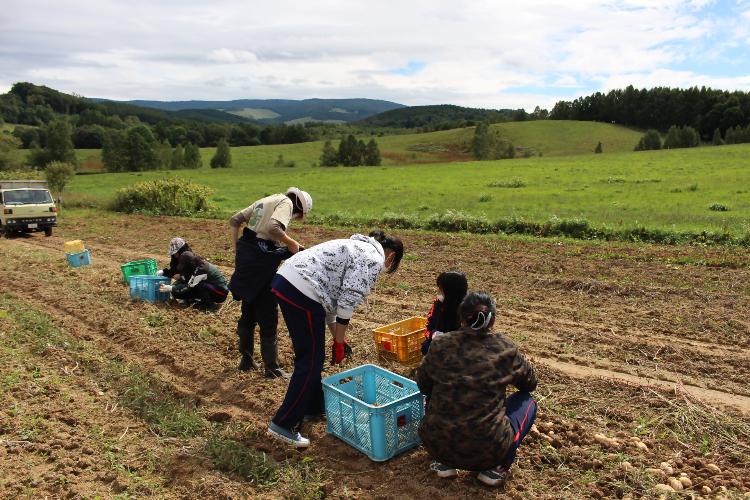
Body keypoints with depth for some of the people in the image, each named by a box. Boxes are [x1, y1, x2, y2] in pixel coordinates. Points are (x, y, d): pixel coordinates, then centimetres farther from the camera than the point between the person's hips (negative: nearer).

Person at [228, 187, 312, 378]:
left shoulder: (265, 201, 19)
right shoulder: (286, 202, -7)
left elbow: (234, 220, 18)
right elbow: (273, 228, -26)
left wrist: (236, 248, 17)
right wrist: (291, 243, -12)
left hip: (245, 253, 9)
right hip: (261, 259, -9)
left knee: (248, 312, 21)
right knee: (268, 317, 2)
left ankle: (246, 359, 32)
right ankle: (272, 368, 12)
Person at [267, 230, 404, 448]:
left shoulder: (358, 247, 26)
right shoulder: (373, 258, -3)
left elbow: (332, 292, 25)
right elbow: (348, 302, -10)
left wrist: (337, 337, 26)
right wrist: (340, 343, 1)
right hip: (302, 292, -10)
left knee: (309, 353, 21)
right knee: (311, 360, 1)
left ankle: (314, 408, 35)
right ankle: (284, 424, 7)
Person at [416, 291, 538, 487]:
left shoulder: (440, 344, -2)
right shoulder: (505, 348, -5)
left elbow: (423, 386, 14)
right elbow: (530, 383, 15)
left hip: (437, 446, 2)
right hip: (488, 451, -2)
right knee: (527, 401, 22)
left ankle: (445, 463, 20)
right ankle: (495, 468, 11)